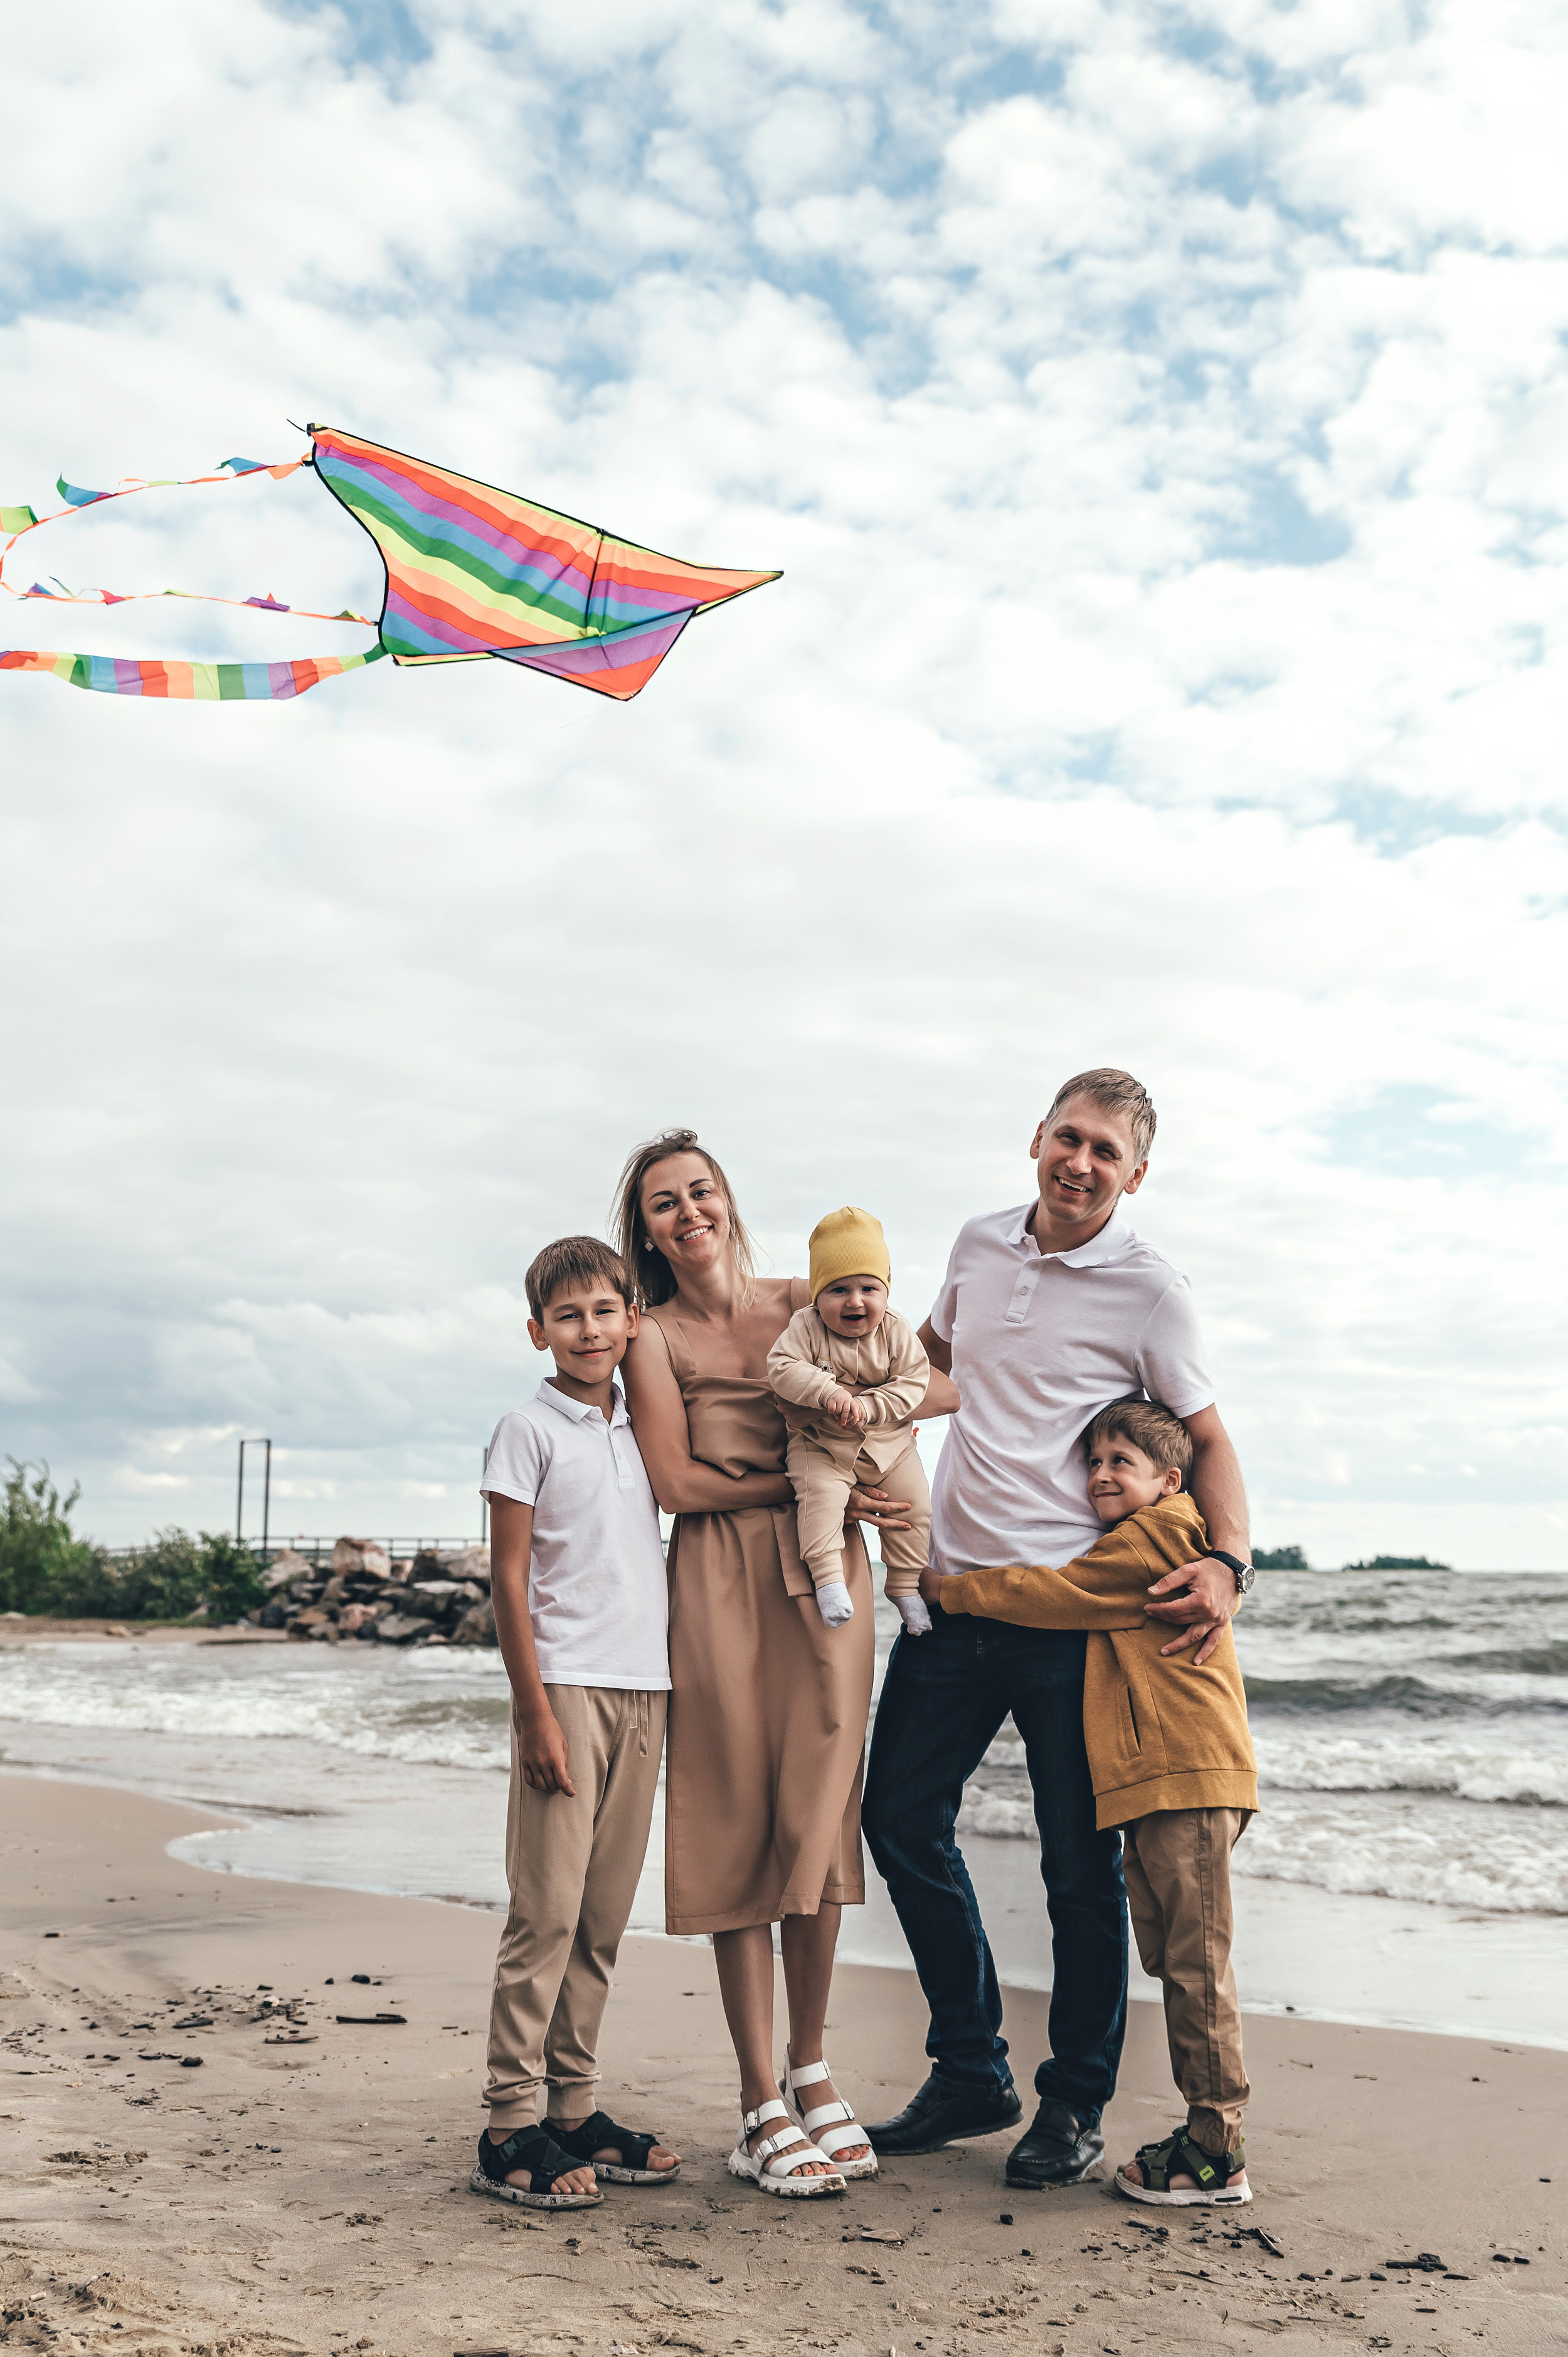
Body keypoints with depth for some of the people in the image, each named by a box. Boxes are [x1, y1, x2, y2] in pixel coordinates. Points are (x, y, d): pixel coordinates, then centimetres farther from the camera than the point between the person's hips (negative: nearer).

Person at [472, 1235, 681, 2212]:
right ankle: (512, 2128, 1)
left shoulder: (643, 1426, 14)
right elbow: (509, 1581, -6)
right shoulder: (530, 1430, -3)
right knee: (546, 1910, -6)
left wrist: (671, 1686, 14)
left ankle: (576, 2109, 17)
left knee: (605, 1915, 9)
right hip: (569, 1686, -6)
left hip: (645, 1691, 6)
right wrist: (537, 1710, -11)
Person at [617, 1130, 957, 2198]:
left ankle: (811, 2062, 19)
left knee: (816, 1819, -1)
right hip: (720, 1586, -2)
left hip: (824, 1572, 2)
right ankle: (763, 2108, 7)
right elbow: (678, 1482, -5)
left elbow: (930, 1385, 17)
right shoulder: (653, 1337, 5)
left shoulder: (807, 1306, 11)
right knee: (739, 1827, -1)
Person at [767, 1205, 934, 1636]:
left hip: (889, 1443, 3)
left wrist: (869, 1407, -26)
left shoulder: (896, 1332, -8)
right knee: (820, 1492, -29)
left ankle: (905, 1585, 18)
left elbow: (913, 1380, -11)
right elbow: (782, 1367, -21)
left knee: (914, 1504, 0)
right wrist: (828, 1391, -35)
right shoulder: (805, 1327, -12)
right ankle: (826, 1574, -20)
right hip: (820, 1445, -2)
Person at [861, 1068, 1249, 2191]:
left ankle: (1076, 2105, 21)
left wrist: (1228, 1564, -18)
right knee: (902, 1818, 8)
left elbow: (1207, 1438, -2)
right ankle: (971, 2074, 25)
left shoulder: (1152, 1290, -7)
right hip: (952, 1590, 5)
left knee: (1081, 1862, 3)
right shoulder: (981, 1245, 8)